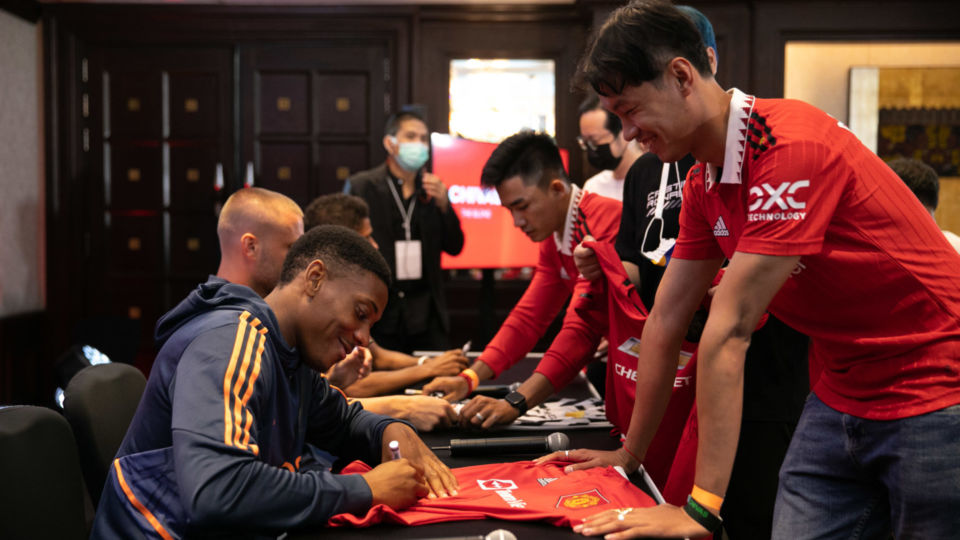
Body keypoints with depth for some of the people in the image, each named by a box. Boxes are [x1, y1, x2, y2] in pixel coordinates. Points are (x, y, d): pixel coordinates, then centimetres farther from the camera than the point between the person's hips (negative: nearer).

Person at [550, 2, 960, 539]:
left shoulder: (791, 147, -24)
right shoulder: (704, 183, 3)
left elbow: (730, 328, -27)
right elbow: (667, 321, 7)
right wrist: (630, 454, 13)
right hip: (844, 396, 7)